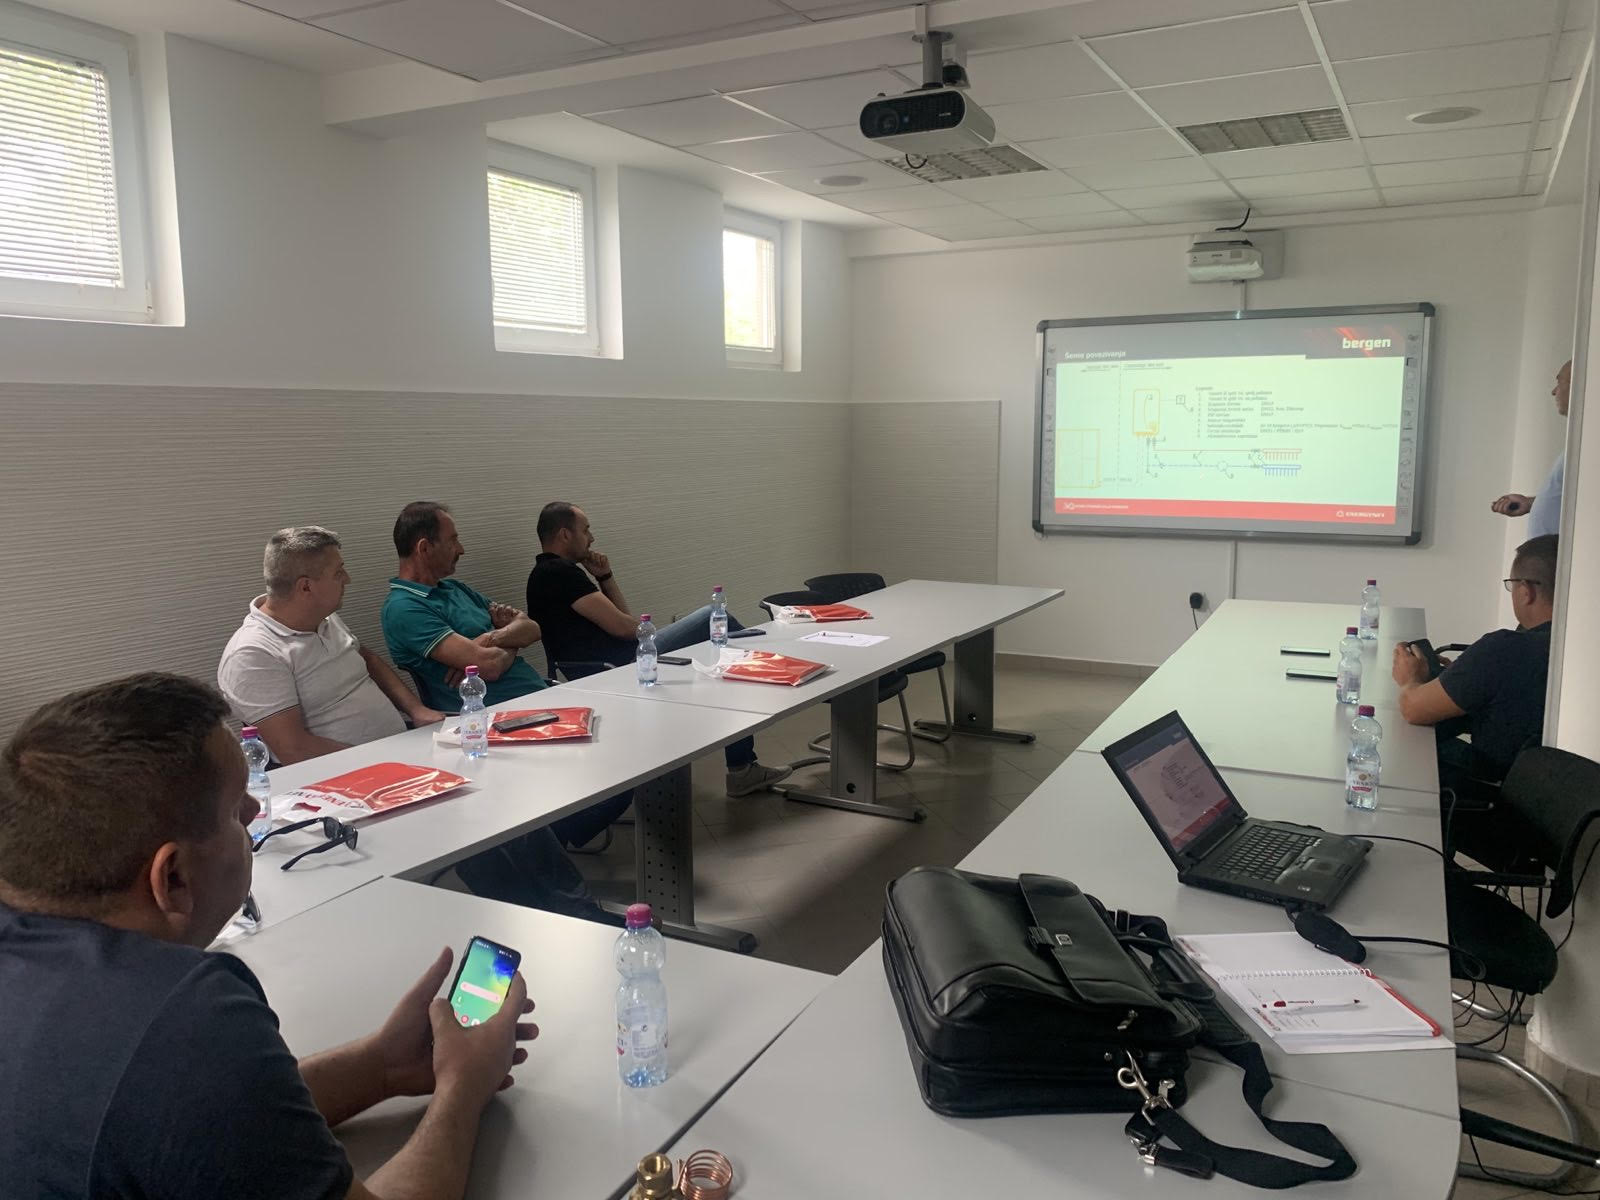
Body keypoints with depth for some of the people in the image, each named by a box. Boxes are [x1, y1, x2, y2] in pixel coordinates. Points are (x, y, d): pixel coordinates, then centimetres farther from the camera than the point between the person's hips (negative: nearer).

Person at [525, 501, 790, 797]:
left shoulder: (550, 573, 23)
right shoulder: (560, 573, -11)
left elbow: (621, 618, 21)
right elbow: (619, 625, -16)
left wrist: (604, 577, 12)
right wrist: (659, 632, 2)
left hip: (608, 669, 11)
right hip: (619, 665, -11)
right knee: (713, 618, -7)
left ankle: (742, 768, 12)